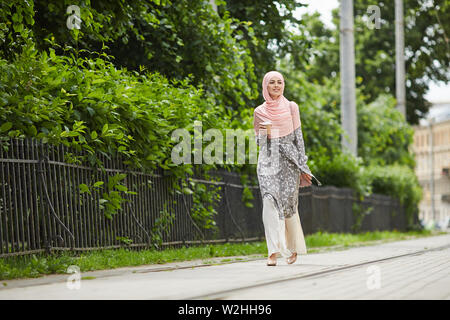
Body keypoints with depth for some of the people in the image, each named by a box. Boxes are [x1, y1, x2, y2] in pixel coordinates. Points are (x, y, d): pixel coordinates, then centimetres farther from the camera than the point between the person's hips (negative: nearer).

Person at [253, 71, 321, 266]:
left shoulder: (291, 107, 8)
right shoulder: (259, 111, 10)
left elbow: (298, 137, 7)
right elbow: (259, 142, 13)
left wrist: (303, 165, 2)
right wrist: (264, 132, -10)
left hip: (288, 158, 0)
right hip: (268, 160, 0)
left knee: (289, 203, -2)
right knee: (270, 200, -17)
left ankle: (294, 247, 21)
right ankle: (274, 252, -22)